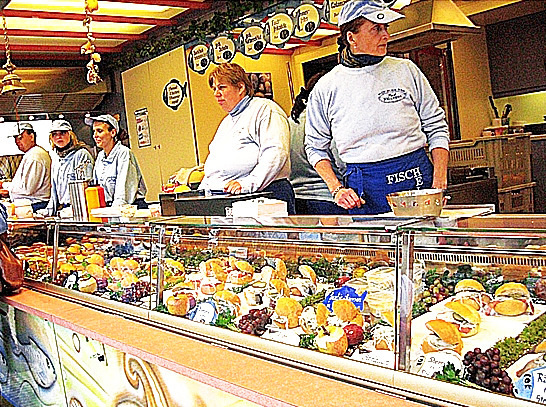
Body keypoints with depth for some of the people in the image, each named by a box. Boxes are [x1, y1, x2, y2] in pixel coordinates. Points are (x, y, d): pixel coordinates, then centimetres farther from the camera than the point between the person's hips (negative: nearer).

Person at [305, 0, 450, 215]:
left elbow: (437, 127, 9)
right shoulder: (326, 87, 3)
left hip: (417, 178, 1)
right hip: (363, 189, -1)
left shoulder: (406, 70, 5)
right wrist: (337, 189, -4)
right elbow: (315, 146, 9)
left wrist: (440, 182, -2)